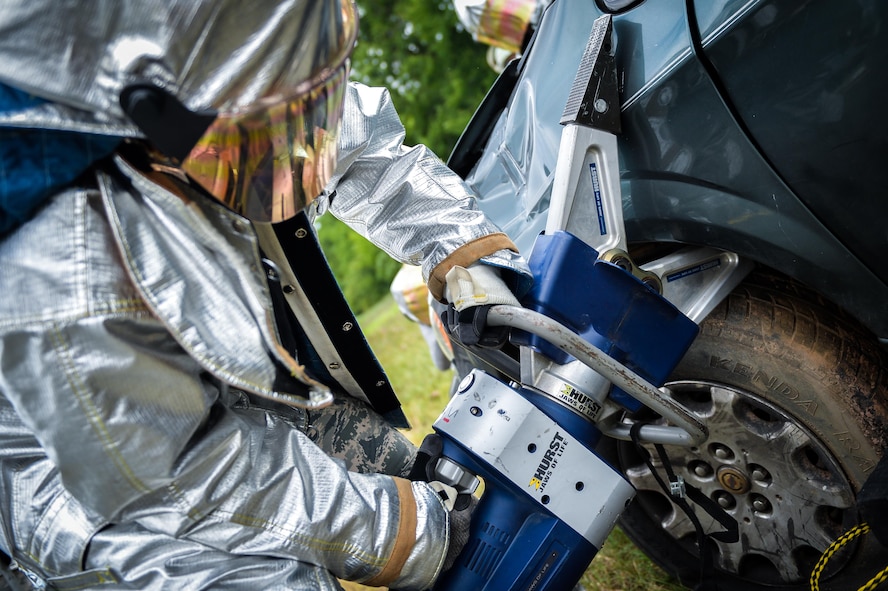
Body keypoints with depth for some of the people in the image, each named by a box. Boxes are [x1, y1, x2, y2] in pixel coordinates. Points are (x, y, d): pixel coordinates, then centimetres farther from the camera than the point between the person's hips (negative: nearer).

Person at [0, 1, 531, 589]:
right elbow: (192, 474, -28)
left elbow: (366, 144, -5)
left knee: (402, 474, 12)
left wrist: (472, 263, -10)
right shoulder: (69, 287, -39)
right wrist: (389, 527, -22)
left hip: (245, 392, 7)